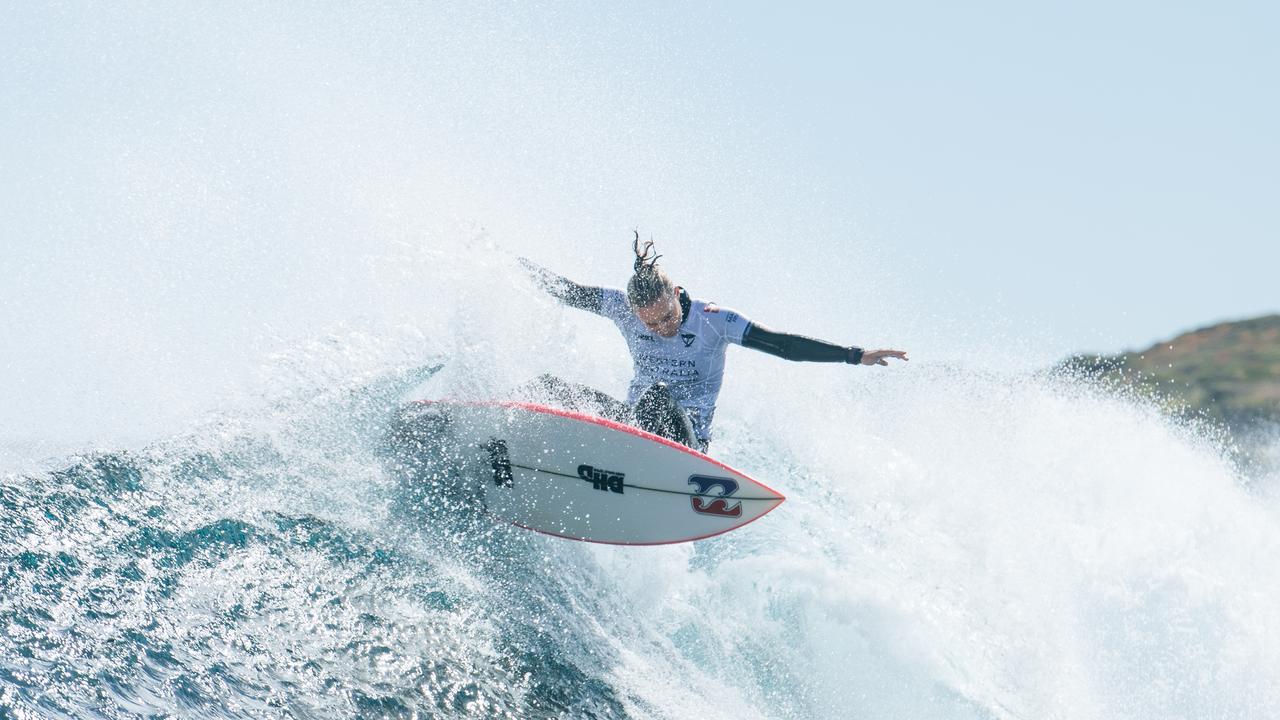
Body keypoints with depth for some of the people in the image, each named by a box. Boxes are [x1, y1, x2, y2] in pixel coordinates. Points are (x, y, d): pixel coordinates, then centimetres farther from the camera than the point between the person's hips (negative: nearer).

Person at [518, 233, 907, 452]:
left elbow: (783, 344, -18)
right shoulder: (623, 308, -3)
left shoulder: (713, 320, -14)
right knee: (547, 387, -9)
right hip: (634, 423, 5)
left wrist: (856, 355, -27)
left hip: (686, 438, -5)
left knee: (657, 396, -39)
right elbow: (564, 290, 9)